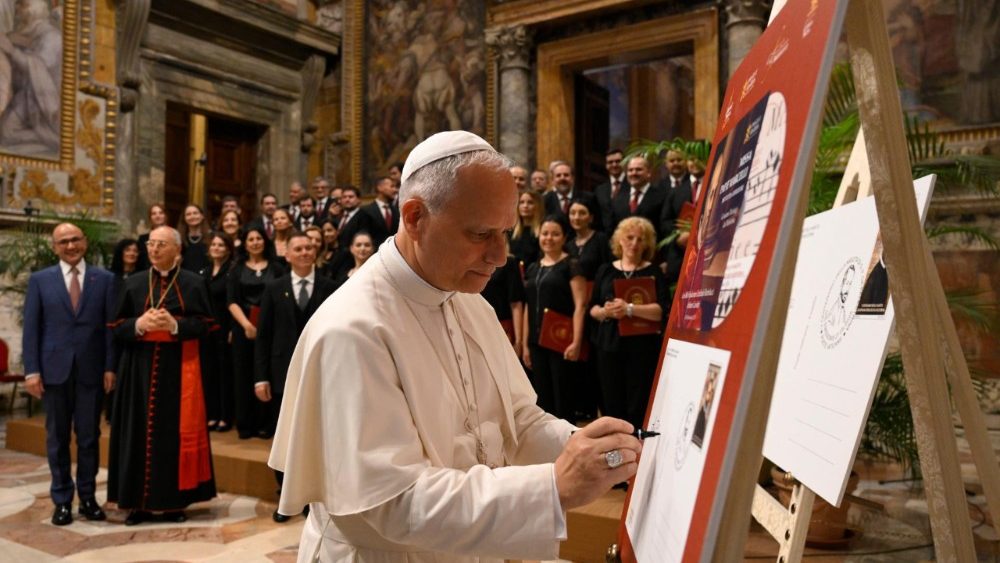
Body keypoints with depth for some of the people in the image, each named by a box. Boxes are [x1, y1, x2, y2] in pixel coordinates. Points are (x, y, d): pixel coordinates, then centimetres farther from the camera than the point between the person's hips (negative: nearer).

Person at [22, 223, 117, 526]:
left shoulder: (105, 279, 3)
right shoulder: (40, 280, 5)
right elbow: (31, 328, 2)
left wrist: (110, 367, -4)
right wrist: (31, 370, -5)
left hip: (91, 369, 0)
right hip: (54, 369, 1)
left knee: (89, 437, 7)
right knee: (57, 438, 9)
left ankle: (88, 497, 20)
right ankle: (62, 501, 20)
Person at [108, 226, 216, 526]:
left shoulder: (193, 282, 3)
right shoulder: (134, 283, 10)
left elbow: (204, 324, -2)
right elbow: (117, 327, 7)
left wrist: (175, 325, -18)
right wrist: (139, 324, -13)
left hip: (179, 368, -2)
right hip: (141, 368, 2)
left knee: (178, 433, 1)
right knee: (140, 433, 4)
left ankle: (174, 501, 12)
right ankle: (139, 502, 14)